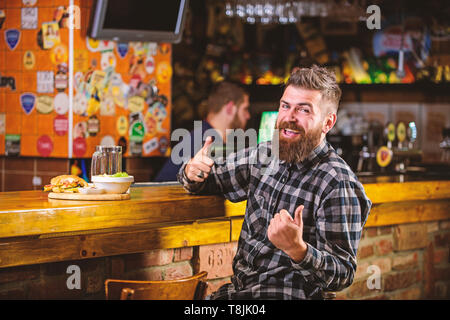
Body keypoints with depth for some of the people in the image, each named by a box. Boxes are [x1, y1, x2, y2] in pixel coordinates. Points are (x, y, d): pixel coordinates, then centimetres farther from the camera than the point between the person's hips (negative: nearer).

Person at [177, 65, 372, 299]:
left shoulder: (338, 185, -12)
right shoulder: (265, 155, 8)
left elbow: (343, 275, -14)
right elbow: (214, 177, 23)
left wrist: (297, 249, -32)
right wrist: (192, 171, -1)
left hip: (290, 293, -6)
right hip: (237, 287, 7)